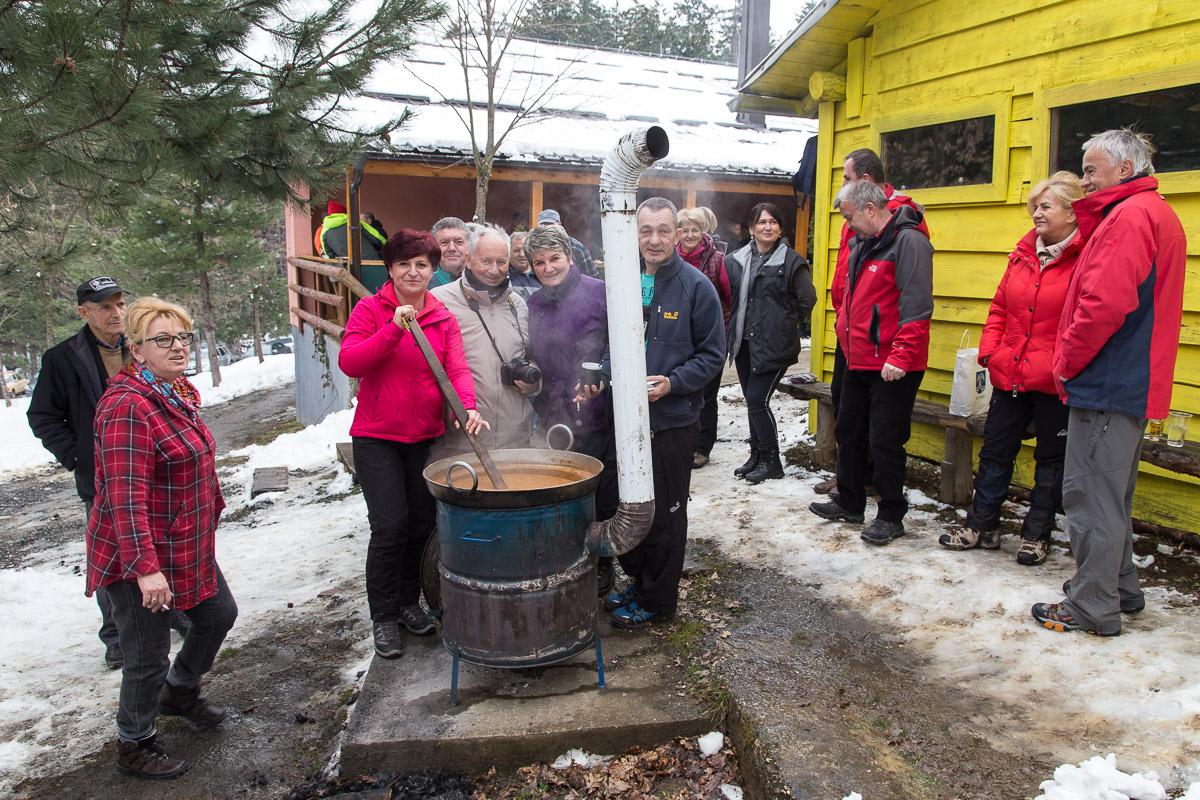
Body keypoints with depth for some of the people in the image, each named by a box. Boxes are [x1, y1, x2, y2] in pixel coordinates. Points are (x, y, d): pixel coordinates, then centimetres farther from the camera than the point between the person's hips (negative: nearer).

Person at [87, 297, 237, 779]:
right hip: (136, 557, -9)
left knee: (219, 614, 21)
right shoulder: (128, 406, -23)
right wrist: (145, 567, -30)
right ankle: (134, 747, 28)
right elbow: (125, 496, -28)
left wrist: (212, 508, 25)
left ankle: (179, 691, 46)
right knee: (148, 655, 4)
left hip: (187, 548, 9)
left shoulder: (176, 394, 7)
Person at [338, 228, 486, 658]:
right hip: (377, 437, -3)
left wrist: (468, 406, -26)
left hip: (426, 437, 4)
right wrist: (394, 328, -25)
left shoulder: (444, 319, 6)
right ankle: (383, 616, 10)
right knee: (390, 525, -9)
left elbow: (457, 368, -7)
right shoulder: (370, 309, -3)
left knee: (423, 523, 9)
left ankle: (409, 601, 31)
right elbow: (349, 362, -15)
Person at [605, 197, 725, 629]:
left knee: (665, 513, 6)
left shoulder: (696, 286, -8)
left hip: (673, 420, -5)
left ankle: (657, 598, 21)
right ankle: (638, 580, 35)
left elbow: (712, 354, -7)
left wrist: (672, 383, -19)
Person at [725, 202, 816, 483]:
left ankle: (771, 461, 7)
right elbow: (729, 296, 18)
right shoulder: (737, 260, 8)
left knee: (757, 400, -9)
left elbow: (807, 299, -4)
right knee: (752, 401, 12)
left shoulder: (791, 261, -7)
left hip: (774, 345, -5)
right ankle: (756, 455, 26)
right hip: (744, 342, 6)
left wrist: (788, 325, 1)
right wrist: (735, 327, 11)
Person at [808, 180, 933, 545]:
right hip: (858, 361, 9)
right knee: (849, 433, 17)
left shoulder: (908, 241, -14)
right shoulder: (861, 244, 14)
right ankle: (849, 502, 32)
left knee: (885, 442, 0)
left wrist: (901, 357, -25)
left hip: (892, 368, -9)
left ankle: (891, 516, 15)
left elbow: (917, 306, -22)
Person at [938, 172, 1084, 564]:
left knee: (1051, 459, 11)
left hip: (1055, 383, -6)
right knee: (995, 451, 13)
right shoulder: (1023, 255, 10)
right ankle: (981, 526, 27)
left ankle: (1036, 535, 25)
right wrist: (990, 350, 3)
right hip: (1010, 375, 6)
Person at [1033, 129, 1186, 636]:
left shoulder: (1128, 217, -15)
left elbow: (1105, 304, -24)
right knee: (1111, 493, 20)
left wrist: (1067, 364, -15)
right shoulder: (1158, 215, 20)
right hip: (1133, 384, 11)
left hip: (1106, 385, -11)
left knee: (1091, 495, -3)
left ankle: (1093, 607, 6)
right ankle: (1121, 589, 32)